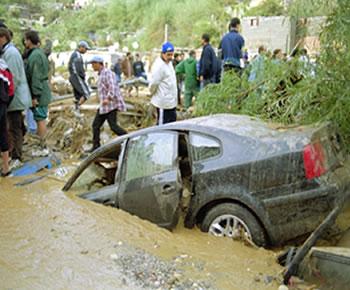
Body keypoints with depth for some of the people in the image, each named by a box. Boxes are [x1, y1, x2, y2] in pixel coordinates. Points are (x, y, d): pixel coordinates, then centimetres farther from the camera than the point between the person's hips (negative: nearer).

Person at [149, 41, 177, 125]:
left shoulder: (169, 62, 9)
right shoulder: (159, 65, -21)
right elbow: (154, 83, -19)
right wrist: (152, 93, -2)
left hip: (172, 101, 10)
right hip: (164, 102, -10)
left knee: (172, 122, 19)